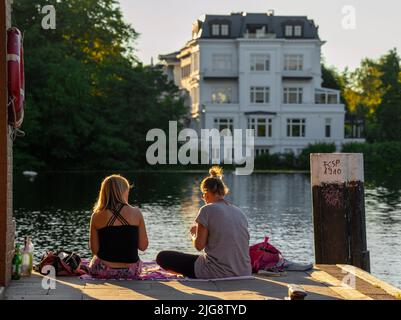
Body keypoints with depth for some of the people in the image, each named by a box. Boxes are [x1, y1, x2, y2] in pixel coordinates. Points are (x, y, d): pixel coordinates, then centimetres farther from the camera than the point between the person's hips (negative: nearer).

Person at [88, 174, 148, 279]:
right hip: (131, 272, 0)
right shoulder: (136, 213, -6)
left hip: (102, 272, 0)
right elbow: (143, 246, -3)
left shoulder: (97, 217, -6)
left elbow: (94, 249, -3)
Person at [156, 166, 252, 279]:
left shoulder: (208, 210, -8)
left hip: (217, 273, -7)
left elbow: (199, 245, -9)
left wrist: (194, 233, 13)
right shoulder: (240, 213, 10)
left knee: (162, 257, 2)